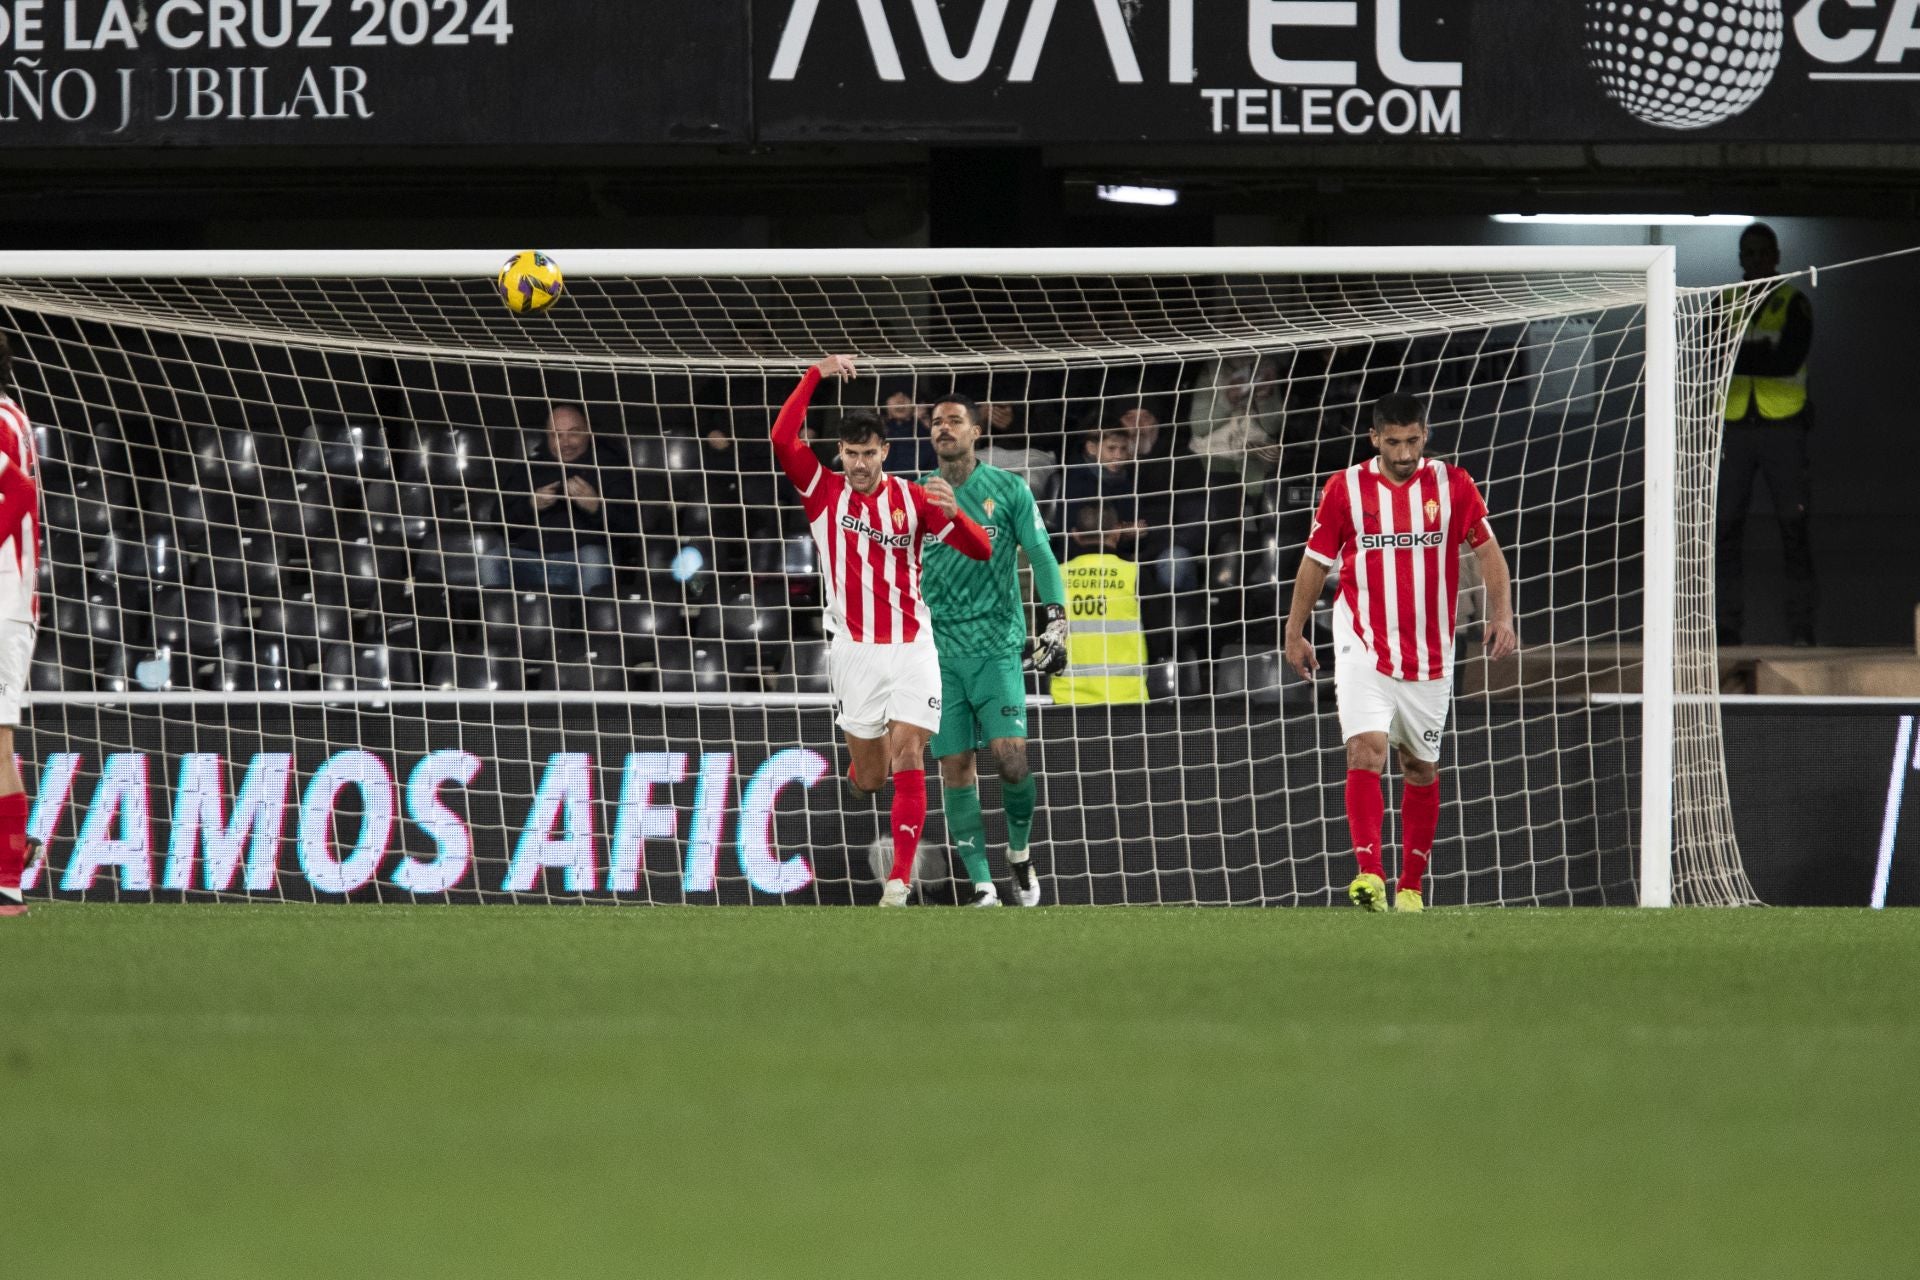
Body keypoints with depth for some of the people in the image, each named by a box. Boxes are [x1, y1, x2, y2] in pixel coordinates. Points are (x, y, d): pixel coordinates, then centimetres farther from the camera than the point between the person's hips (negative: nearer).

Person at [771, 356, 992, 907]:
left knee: (906, 753, -13)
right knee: (868, 779, 4)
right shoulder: (824, 492, 0)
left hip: (910, 649, -1)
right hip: (854, 650, 1)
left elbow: (980, 550, -3)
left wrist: (953, 514, -24)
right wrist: (816, 375, -17)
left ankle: (901, 876, -13)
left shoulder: (913, 499, 0)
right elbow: (782, 439, -15)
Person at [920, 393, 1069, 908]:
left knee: (1010, 755, -15)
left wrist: (1055, 620, -11)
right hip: (938, 649, 2)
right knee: (955, 765, -3)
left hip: (997, 645, -2)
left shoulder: (1008, 490, 2)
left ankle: (1020, 853, 11)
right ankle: (983, 888, 2)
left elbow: (1041, 556, 0)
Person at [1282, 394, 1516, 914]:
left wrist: (1502, 614, -5)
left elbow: (1488, 551, 7)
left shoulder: (1453, 486, -1)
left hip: (1428, 655, 2)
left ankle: (1411, 886, 23)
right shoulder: (1345, 490, -3)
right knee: (1366, 750, -21)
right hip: (1364, 650, -2)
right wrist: (1294, 632, 10)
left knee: (1421, 768, 11)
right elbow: (1316, 561, 8)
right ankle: (1369, 873, -30)